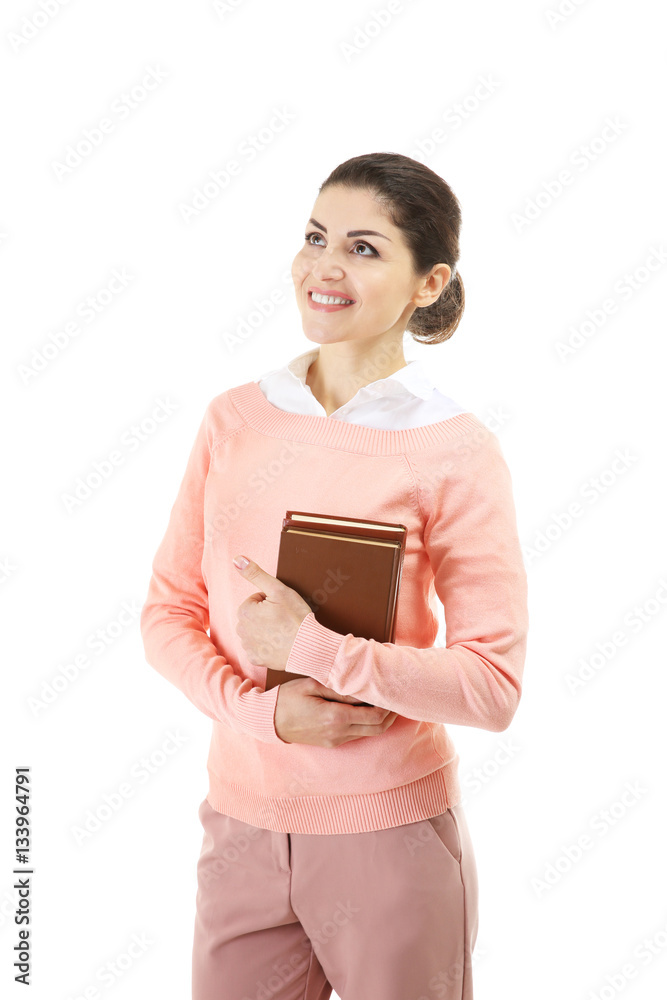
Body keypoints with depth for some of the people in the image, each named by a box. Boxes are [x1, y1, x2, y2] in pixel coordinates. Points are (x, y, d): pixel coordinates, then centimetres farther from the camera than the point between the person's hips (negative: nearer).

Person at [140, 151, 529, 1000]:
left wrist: (311, 648, -20)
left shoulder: (456, 452, -11)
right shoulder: (234, 419, 1)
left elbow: (493, 686, -13)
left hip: (391, 835, -3)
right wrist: (264, 709, -14)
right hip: (241, 826, 3)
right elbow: (168, 611, 3)